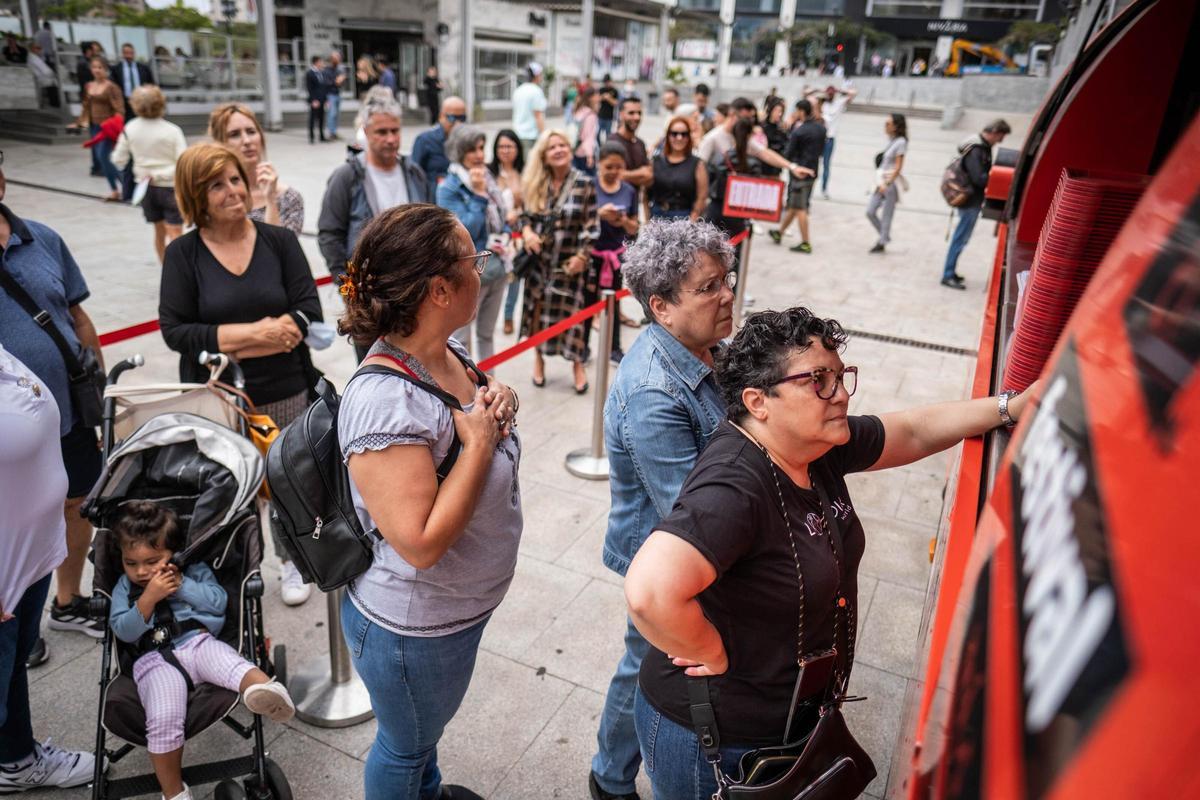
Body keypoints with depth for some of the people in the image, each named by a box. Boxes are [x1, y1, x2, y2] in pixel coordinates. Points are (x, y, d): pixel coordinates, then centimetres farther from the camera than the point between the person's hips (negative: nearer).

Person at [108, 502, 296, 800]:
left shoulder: (194, 570, 17)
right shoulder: (125, 587, 19)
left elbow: (219, 601, 6)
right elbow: (123, 631, 7)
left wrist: (182, 585, -3)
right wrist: (149, 598, -8)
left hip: (199, 642, 0)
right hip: (155, 660, 0)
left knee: (230, 662, -36)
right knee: (163, 720, -25)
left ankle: (263, 688, -67)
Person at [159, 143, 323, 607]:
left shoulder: (279, 241, -2)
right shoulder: (183, 253, -3)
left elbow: (309, 314, -9)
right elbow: (174, 331, -9)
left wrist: (226, 341, -16)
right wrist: (254, 332, -19)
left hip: (284, 393, 1)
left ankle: (291, 562, 37)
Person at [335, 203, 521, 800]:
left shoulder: (447, 355, -7)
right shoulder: (385, 403, -34)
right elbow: (421, 542, -33)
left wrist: (498, 410, -11)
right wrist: (481, 442, -29)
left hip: (460, 607, 9)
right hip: (413, 631, -9)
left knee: (427, 726, 35)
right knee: (405, 747, 22)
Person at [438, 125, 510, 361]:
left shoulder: (488, 180, 8)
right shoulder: (449, 188, -13)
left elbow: (503, 218, 19)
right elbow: (466, 231, -20)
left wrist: (503, 239, -2)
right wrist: (478, 195, -20)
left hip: (496, 268, 7)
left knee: (487, 334, 18)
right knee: (460, 338, 2)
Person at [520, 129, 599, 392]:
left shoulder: (584, 183, -6)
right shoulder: (534, 183, 4)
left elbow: (591, 225, -6)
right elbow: (526, 215, 11)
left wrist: (582, 256, -13)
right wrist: (527, 231, -10)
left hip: (570, 259, -3)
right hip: (539, 258, 3)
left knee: (571, 312, 1)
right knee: (539, 309, 10)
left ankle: (578, 365, 15)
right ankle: (539, 359, 27)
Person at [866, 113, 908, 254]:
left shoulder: (900, 142, -13)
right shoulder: (891, 140, 9)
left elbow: (898, 167, -15)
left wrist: (887, 183, -20)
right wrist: (880, 182, 13)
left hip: (892, 182, -8)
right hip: (882, 180, 8)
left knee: (886, 215, 2)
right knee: (870, 212, 7)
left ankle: (882, 243, 13)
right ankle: (885, 236, 24)